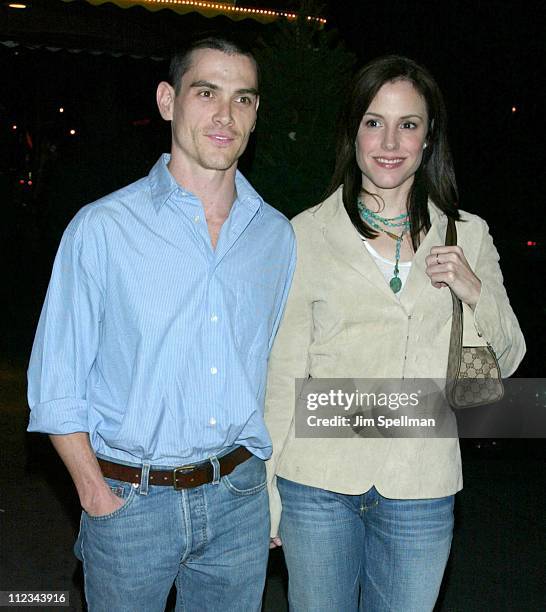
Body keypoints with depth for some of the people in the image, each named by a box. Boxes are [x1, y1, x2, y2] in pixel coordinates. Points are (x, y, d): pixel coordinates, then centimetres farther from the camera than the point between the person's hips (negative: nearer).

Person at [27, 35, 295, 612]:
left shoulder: (276, 235, 3)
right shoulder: (102, 228, -9)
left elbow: (278, 370, 10)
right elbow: (56, 386, -6)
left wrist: (274, 489, 5)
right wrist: (100, 499, -11)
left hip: (240, 499, 3)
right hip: (128, 499, -3)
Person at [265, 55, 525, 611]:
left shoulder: (467, 236, 2)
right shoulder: (308, 233, -4)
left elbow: (504, 363, 8)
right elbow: (282, 373, 0)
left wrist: (476, 293, -12)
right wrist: (267, 491, 1)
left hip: (420, 492, 2)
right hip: (318, 482, -1)